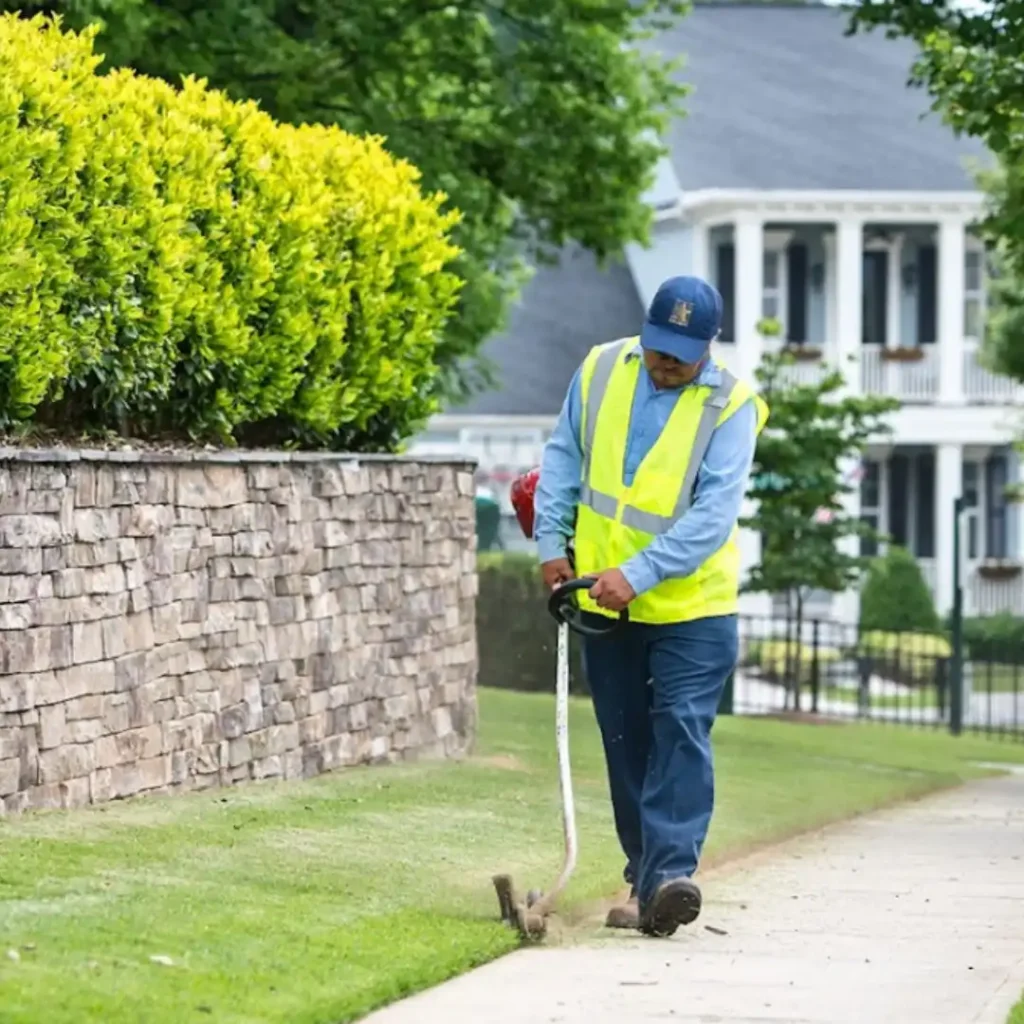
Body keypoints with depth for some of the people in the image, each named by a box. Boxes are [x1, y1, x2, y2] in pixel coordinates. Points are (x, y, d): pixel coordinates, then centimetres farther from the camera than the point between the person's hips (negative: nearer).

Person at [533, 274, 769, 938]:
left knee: (681, 734, -14)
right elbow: (564, 458, 11)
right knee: (627, 744, 9)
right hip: (604, 604, 4)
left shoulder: (730, 408, -13)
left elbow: (712, 515, -21)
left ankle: (669, 874, -21)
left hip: (691, 608, -4)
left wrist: (637, 574, -28)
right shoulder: (601, 370, 0)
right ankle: (646, 880, 17)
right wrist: (552, 542, 2)